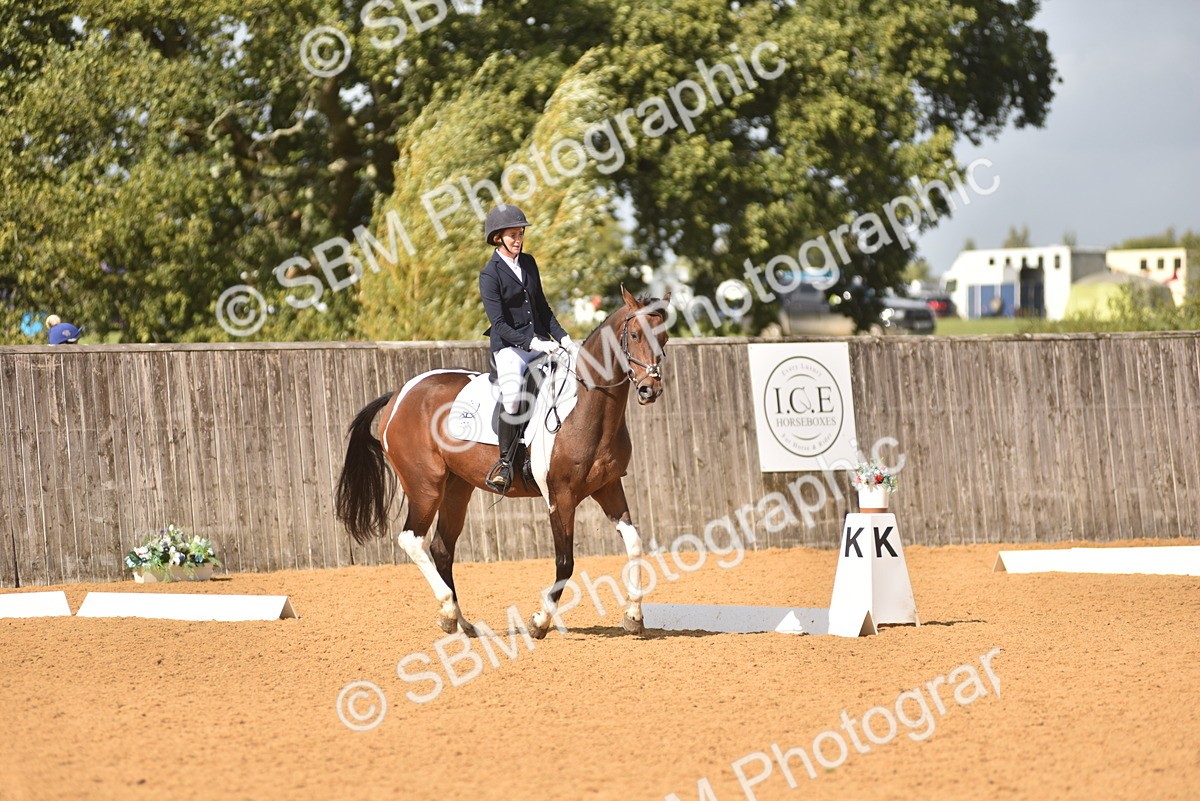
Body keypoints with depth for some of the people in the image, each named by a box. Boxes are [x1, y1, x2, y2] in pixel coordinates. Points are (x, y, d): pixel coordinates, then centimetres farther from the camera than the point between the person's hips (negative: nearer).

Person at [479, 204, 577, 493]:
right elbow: (499, 324, -15)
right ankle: (505, 461, -18)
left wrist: (563, 339, 7)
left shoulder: (528, 263, 11)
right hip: (509, 347, -7)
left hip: (540, 341, 7)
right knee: (512, 396, -31)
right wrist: (533, 344, -24)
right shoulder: (490, 274, -9)